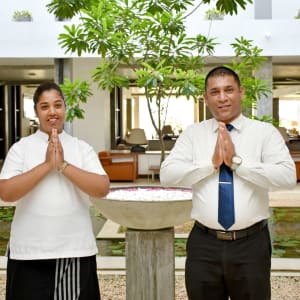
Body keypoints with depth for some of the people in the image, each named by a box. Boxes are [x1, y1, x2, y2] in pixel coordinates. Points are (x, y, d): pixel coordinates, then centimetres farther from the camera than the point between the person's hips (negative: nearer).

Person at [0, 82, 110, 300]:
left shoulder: (82, 148, 4)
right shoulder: (21, 148, 1)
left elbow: (102, 189, -8)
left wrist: (63, 165, -14)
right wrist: (47, 165, -14)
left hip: (76, 250, 1)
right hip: (30, 252, -1)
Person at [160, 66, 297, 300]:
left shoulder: (265, 132, 0)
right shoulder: (193, 133, 5)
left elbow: (288, 177, -13)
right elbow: (167, 175, -5)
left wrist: (237, 161, -17)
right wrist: (212, 162, -15)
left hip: (251, 244, -1)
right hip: (204, 244, 2)